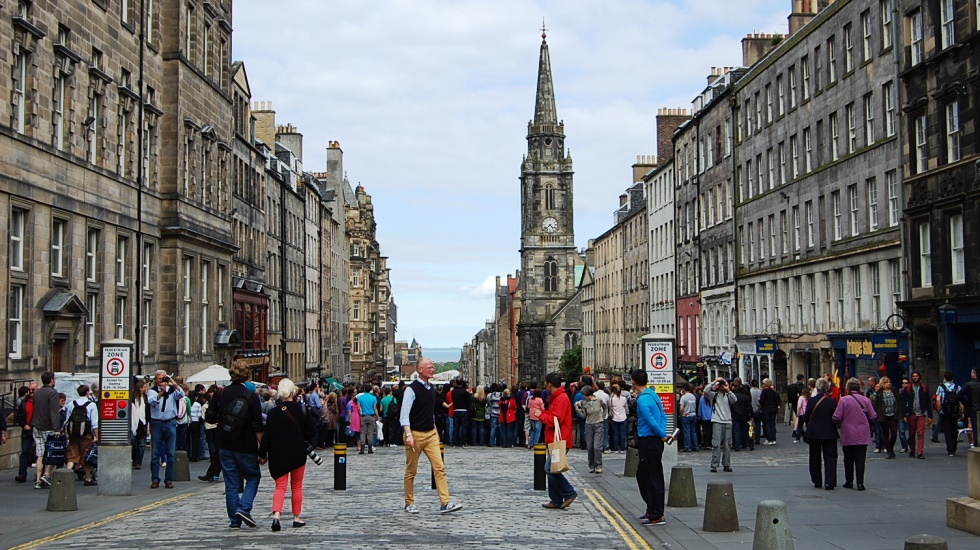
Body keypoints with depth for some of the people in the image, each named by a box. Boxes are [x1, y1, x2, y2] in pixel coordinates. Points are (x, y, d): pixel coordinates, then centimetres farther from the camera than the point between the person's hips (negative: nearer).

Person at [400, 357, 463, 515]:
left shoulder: (431, 388, 11)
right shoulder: (411, 389, -12)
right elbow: (404, 414, -16)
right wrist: (408, 434, -25)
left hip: (431, 434, 6)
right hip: (415, 434, -6)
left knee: (439, 467, -6)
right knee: (411, 470, 6)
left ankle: (445, 503, -10)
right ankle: (409, 503, 18)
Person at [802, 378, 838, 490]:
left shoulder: (811, 401, -7)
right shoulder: (831, 402, -10)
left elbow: (806, 417, -1)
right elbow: (835, 417, -4)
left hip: (813, 433, 1)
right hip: (829, 433, -1)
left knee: (815, 458, 13)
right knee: (830, 457, 3)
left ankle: (816, 481, 18)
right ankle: (829, 482, -6)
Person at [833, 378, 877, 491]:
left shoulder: (844, 400, -9)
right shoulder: (866, 400, -3)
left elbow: (836, 418, -11)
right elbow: (873, 417, -1)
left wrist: (843, 421, 11)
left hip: (848, 435, -1)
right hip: (862, 436, 1)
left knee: (848, 459, 12)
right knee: (860, 459, 3)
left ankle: (849, 482, 19)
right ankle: (860, 483, -2)